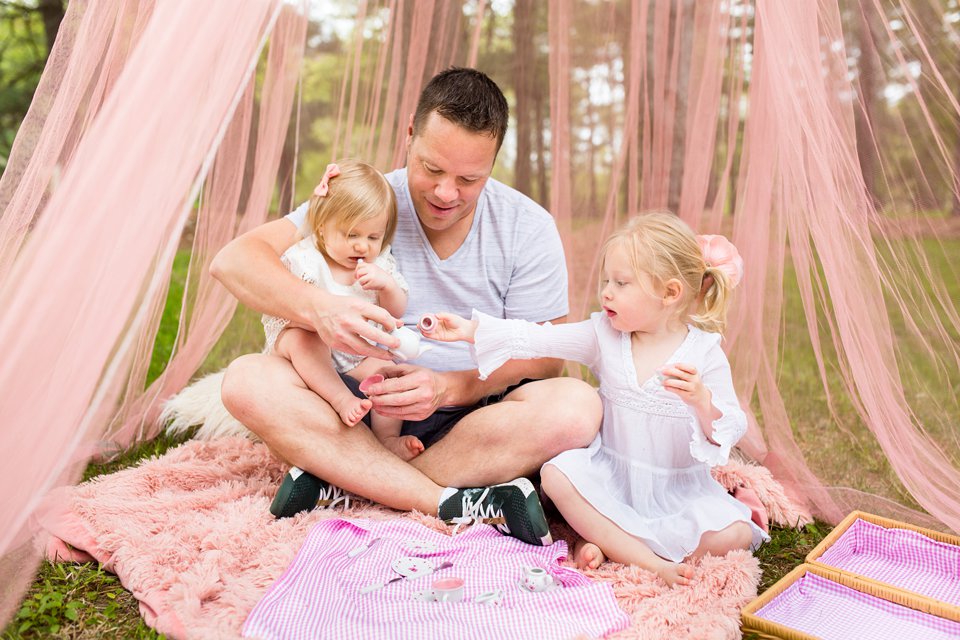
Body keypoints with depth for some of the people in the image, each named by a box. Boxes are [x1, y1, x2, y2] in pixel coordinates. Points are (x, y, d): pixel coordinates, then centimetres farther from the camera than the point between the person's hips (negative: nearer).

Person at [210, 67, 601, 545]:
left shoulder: (528, 228, -3)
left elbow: (543, 358, -5)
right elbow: (233, 260, -12)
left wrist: (448, 387, -23)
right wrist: (317, 308, -33)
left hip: (474, 415, 0)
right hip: (367, 409, 1)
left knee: (576, 407, -29)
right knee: (247, 381, -23)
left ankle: (341, 481, -22)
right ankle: (456, 505, -30)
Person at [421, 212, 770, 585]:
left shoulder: (704, 352, -11)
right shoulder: (604, 334, -3)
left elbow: (733, 429, -14)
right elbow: (536, 339, -11)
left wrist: (702, 400, -35)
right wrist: (471, 329, -19)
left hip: (679, 488, -2)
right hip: (611, 475, 2)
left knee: (733, 534, -25)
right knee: (557, 474, -25)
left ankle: (605, 543, -17)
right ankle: (649, 563, -23)